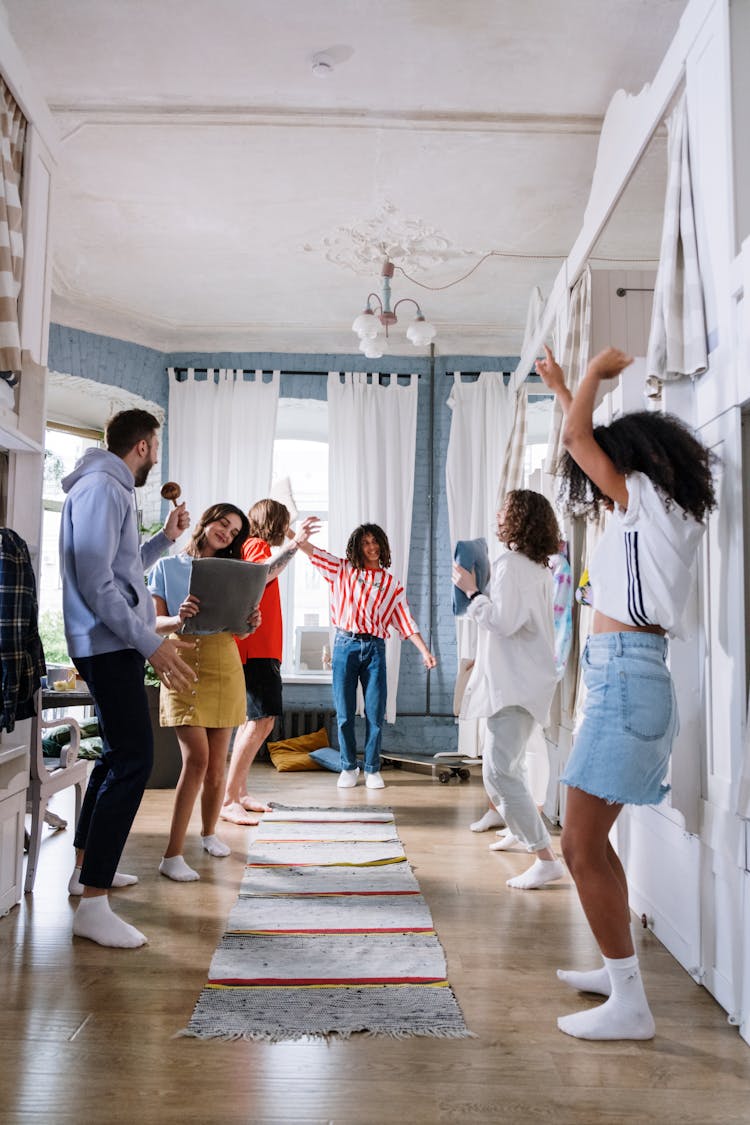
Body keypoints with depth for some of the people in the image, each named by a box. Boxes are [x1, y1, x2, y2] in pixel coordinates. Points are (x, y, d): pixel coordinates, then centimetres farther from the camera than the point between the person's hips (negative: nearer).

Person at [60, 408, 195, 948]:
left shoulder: (112, 490, 20)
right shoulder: (101, 488, -13)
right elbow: (96, 581, -22)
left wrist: (166, 538, 26)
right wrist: (151, 643, -24)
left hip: (115, 647, 11)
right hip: (109, 646, -11)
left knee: (121, 753, 19)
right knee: (134, 759, -15)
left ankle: (89, 866, 31)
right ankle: (93, 905, -14)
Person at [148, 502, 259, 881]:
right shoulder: (168, 566, 4)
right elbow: (154, 622, -3)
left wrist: (250, 624, -12)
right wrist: (178, 619, -24)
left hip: (224, 666, 4)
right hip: (183, 668, -3)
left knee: (217, 762, 6)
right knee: (196, 757, -15)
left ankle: (209, 832, 29)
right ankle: (172, 854, -8)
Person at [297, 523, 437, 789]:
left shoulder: (391, 583, 10)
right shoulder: (342, 570, 9)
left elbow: (406, 621, 7)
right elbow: (308, 548, 5)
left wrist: (425, 651, -2)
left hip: (374, 648, 0)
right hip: (345, 645, 0)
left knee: (375, 713, 0)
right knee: (345, 713, 3)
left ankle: (372, 770, 13)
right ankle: (348, 767, 16)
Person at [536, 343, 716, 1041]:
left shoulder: (650, 502, -6)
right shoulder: (643, 517, 17)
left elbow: (577, 437, -3)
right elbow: (585, 440, 30)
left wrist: (598, 371, 12)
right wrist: (562, 387, 38)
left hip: (625, 679, -10)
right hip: (619, 678, 10)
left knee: (582, 845, -8)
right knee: (590, 839, 17)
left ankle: (629, 1006, -1)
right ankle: (619, 968, 29)